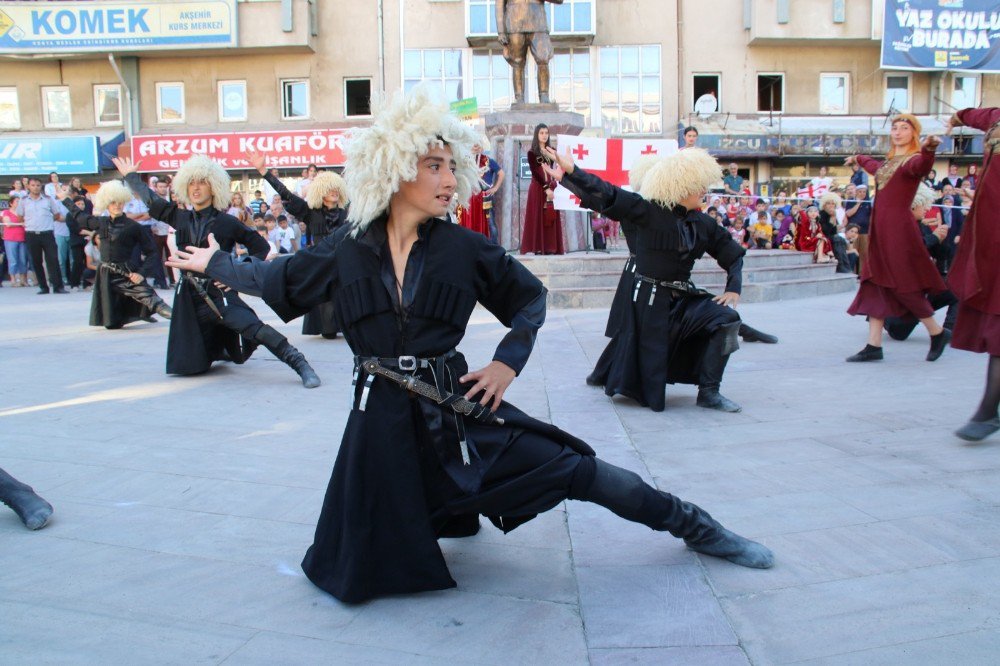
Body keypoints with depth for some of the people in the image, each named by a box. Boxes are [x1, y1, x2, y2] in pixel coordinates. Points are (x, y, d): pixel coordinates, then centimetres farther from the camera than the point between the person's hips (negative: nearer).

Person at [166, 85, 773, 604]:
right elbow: (275, 278, 15)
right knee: (362, 563, 7)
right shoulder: (347, 253, -1)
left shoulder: (466, 248, -5)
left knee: (577, 469, -7)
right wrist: (214, 263, 24)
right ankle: (450, 516, 37)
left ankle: (694, 527, 12)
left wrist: (509, 361, -5)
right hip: (382, 417, 2)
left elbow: (532, 297, 8)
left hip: (457, 404, -1)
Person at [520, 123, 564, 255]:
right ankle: (538, 248, -7)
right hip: (538, 188, -4)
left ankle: (550, 248, 2)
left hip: (551, 188, 4)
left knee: (551, 217, 1)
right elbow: (535, 173, -7)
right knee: (538, 217, -6)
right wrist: (546, 188, -15)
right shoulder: (532, 153, 1)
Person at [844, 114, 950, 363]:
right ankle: (874, 346, 5)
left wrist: (928, 149, -54)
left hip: (899, 228, -8)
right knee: (876, 285, 4)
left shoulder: (914, 159, -6)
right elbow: (874, 167, 42)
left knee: (904, 286, -4)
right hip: (880, 229, 8)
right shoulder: (888, 162, 18)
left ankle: (938, 333, 15)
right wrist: (858, 159, 61)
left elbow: (921, 166, -32)